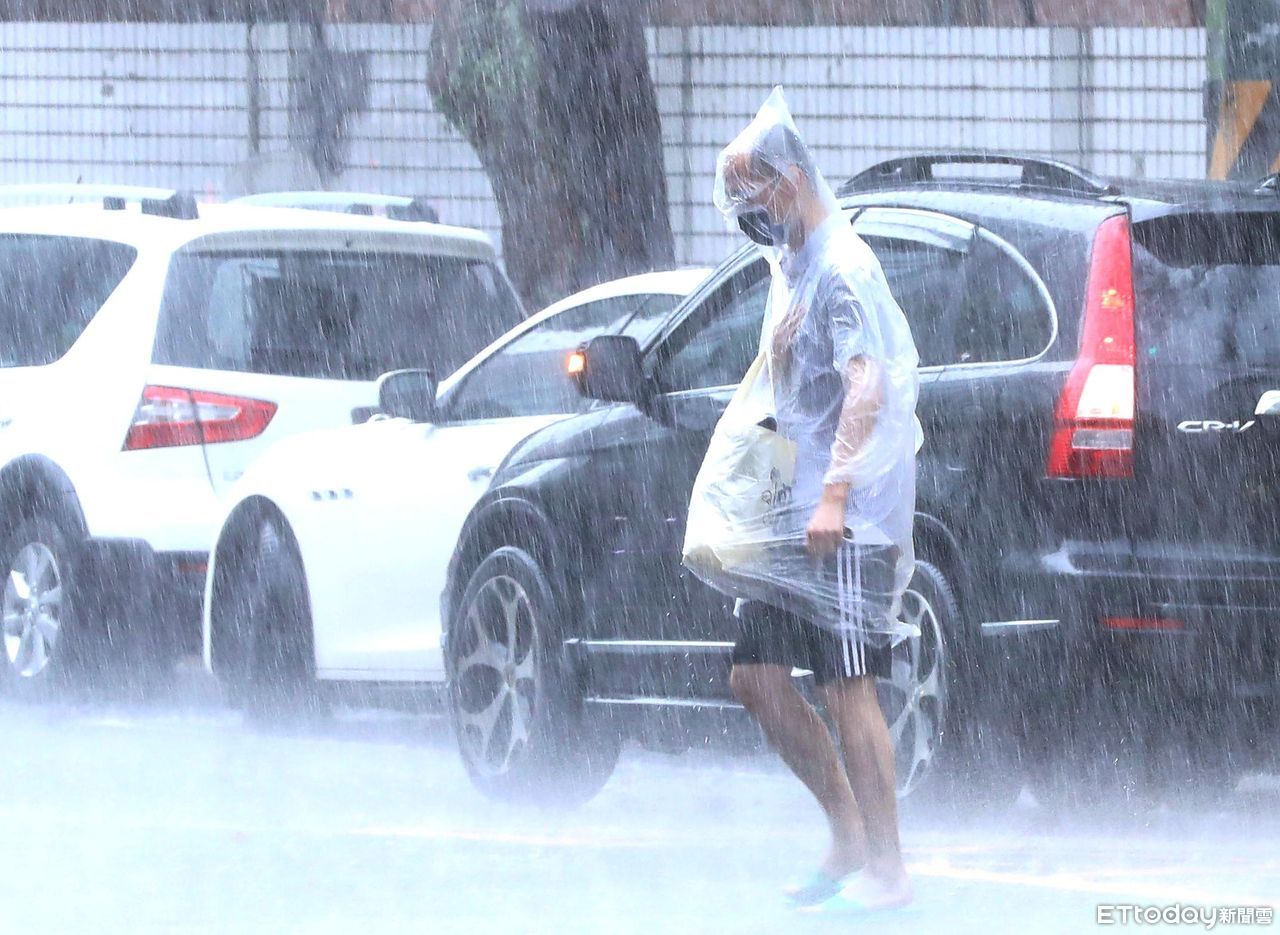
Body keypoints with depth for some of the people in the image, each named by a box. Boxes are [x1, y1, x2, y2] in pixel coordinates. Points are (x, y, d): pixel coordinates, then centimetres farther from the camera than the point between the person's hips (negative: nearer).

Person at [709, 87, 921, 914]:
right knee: (758, 678, 9)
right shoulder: (788, 268, 18)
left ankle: (886, 870, -7)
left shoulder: (842, 269, -13)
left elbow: (866, 385, -26)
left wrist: (836, 494, -34)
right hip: (795, 516, 10)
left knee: (847, 688, -11)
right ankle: (850, 839, 17)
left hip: (851, 516, -10)